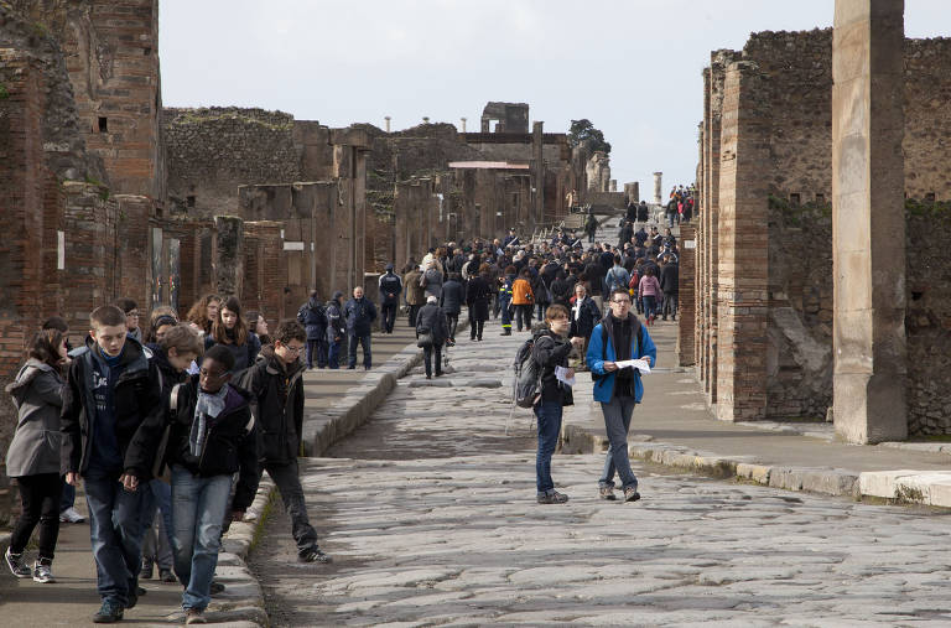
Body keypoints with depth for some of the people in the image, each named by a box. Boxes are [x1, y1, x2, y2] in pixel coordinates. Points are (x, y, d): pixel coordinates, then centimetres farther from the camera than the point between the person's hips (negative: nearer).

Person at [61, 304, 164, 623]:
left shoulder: (143, 367, -5)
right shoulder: (81, 367, 3)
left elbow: (152, 418, -4)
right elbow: (69, 419, 10)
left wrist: (136, 464, -11)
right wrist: (71, 462, 3)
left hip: (129, 464, -3)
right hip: (96, 464, 3)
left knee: (126, 523, -6)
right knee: (102, 531, 2)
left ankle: (129, 582, 17)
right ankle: (113, 596, 6)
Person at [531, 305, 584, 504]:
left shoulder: (559, 340, 21)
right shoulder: (545, 340, -10)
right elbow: (546, 358, -31)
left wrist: (568, 372, 8)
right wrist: (569, 344, -30)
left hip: (556, 398, 10)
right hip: (547, 398, -10)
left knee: (548, 445, 12)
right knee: (546, 445, -8)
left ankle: (545, 489, 16)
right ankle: (544, 490, -7)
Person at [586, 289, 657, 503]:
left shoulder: (638, 329, 9)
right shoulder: (601, 329, -1)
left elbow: (651, 351, 14)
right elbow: (592, 359, -2)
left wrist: (648, 360, -9)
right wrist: (604, 366, -24)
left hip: (630, 388, 4)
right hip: (609, 389, -4)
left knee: (618, 438, 11)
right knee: (618, 439, -12)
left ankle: (605, 483, 22)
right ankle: (629, 484, -16)